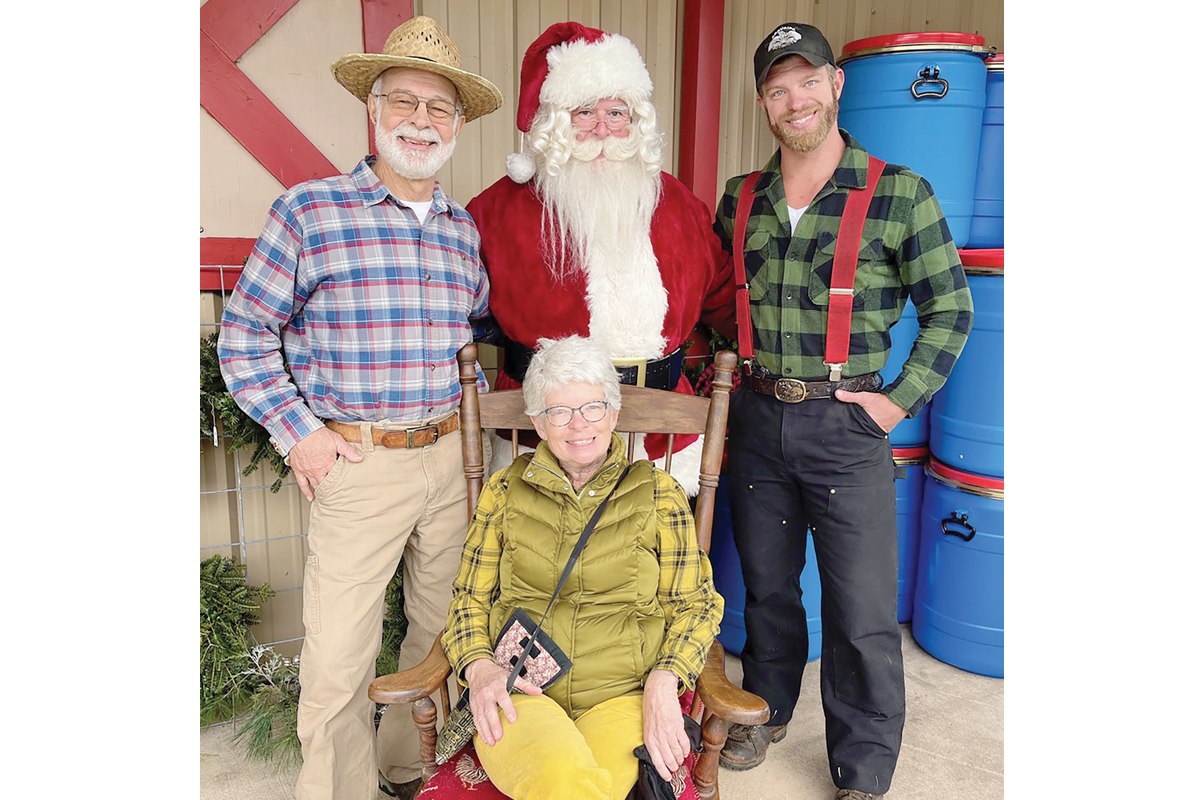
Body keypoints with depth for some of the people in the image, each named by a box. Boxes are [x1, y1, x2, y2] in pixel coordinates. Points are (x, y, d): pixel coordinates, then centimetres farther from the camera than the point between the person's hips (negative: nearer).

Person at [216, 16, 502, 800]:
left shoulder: (466, 229, 10)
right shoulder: (309, 210, -3)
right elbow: (244, 333, -1)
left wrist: (471, 409, 11)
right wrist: (298, 431, -6)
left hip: (451, 458, 5)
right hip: (358, 464, -4)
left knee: (443, 632, 16)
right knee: (337, 662, 0)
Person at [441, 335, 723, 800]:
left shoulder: (658, 495, 9)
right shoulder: (505, 490, 11)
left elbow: (694, 604, 10)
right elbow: (469, 599, 14)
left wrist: (663, 680, -7)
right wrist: (480, 666, -5)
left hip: (622, 696, 0)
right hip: (518, 694, 0)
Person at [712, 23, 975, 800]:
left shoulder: (899, 193, -5)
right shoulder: (741, 200, 6)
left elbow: (950, 309, 0)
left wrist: (900, 399, -7)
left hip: (846, 425, -3)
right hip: (755, 418, 4)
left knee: (863, 612, 3)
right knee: (767, 585, 18)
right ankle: (767, 711, 41)